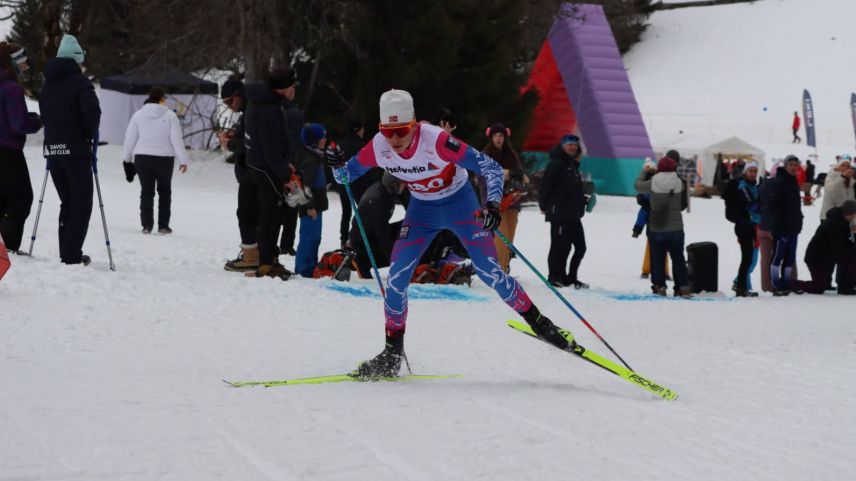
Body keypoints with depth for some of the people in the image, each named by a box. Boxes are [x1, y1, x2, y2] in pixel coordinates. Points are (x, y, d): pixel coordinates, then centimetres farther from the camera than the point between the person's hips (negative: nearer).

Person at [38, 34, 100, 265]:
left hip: (53, 151, 6)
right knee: (81, 204, 0)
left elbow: (43, 115, 13)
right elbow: (92, 111, -21)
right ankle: (71, 255, -8)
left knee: (67, 203, 17)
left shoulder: (47, 84, 11)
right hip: (76, 151, -6)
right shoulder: (79, 81, -10)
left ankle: (67, 253, 17)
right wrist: (90, 134, -5)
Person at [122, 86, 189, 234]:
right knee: (164, 191, 14)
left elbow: (130, 138, 5)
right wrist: (183, 160, -4)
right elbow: (177, 139, -9)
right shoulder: (170, 115, -7)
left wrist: (127, 158, 18)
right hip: (164, 159, -1)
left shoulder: (138, 115, 0)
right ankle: (163, 225, 11)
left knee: (146, 191, 7)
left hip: (142, 158, 2)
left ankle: (147, 225, 1)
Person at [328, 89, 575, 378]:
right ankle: (393, 353, 7)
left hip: (460, 203, -4)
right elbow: (347, 175, -4)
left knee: (489, 272, -10)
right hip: (422, 210, 4)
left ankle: (538, 322, 10)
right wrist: (338, 165, -27)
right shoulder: (378, 147, -21)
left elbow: (490, 167, -29)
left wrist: (494, 203, -44)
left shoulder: (436, 140, -33)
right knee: (396, 276, -7)